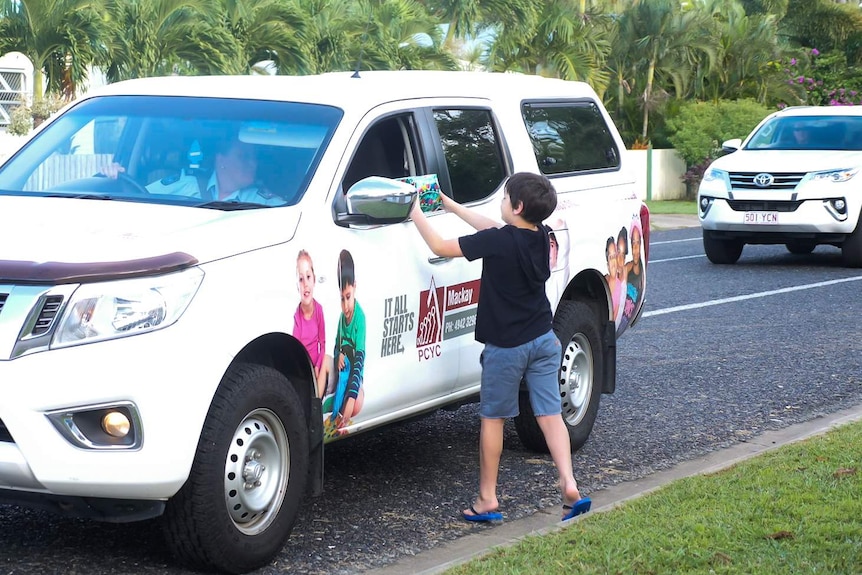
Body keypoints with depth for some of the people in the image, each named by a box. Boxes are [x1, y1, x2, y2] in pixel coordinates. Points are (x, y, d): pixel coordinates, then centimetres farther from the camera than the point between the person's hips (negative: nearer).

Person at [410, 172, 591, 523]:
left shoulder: (499, 241, -20)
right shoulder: (539, 236, 2)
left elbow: (441, 247, -15)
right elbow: (493, 228, 18)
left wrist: (416, 214, -2)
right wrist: (450, 205, 22)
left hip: (506, 346, -6)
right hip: (544, 341, 6)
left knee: (492, 418, 7)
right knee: (550, 414, 6)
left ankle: (487, 499, 13)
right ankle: (569, 487, -5)